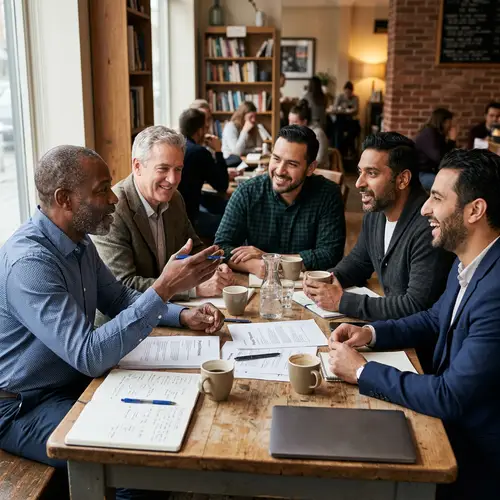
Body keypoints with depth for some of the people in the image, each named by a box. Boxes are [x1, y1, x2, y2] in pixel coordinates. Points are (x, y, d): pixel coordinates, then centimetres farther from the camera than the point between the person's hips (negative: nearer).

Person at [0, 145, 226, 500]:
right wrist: (164, 288, -35)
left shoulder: (79, 242, 0)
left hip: (74, 380, 8)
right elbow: (89, 357, -33)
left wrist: (183, 316, -4)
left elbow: (119, 298, 12)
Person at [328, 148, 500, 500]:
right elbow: (434, 320, 16)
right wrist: (371, 333, 0)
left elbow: (451, 398, -29)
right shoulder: (468, 263, -1)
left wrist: (362, 371, -18)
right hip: (449, 419, 7)